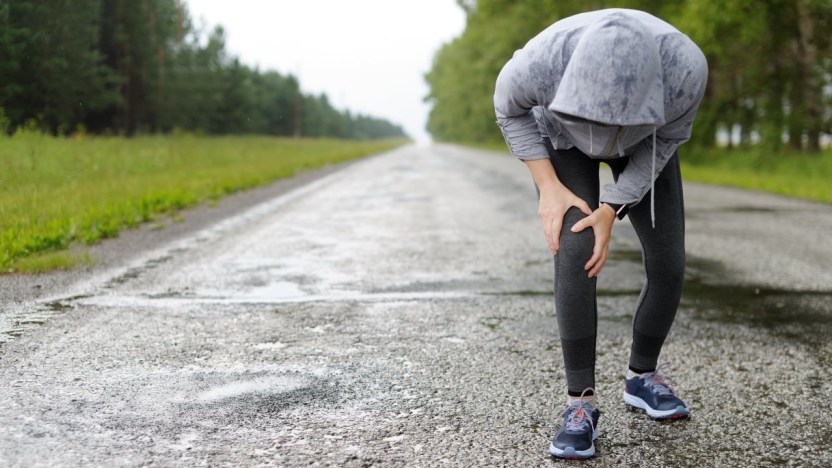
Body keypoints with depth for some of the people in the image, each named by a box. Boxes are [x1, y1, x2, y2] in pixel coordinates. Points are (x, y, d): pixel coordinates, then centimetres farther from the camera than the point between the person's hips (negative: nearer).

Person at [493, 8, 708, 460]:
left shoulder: (684, 67, -38)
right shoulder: (539, 63, -41)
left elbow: (667, 136, -18)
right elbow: (510, 107, -17)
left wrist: (610, 212, -25)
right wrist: (550, 188, -23)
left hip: (645, 141, 2)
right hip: (561, 133, -1)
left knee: (668, 263, -6)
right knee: (576, 253, -22)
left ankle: (642, 376, 19)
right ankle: (581, 403, -11)